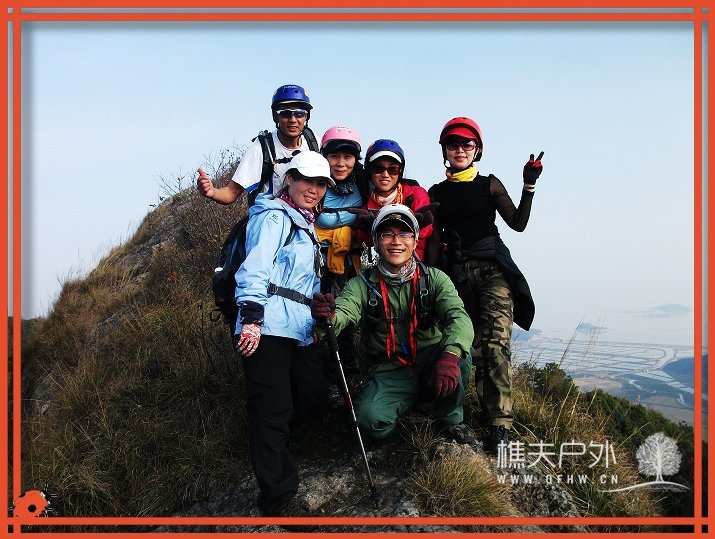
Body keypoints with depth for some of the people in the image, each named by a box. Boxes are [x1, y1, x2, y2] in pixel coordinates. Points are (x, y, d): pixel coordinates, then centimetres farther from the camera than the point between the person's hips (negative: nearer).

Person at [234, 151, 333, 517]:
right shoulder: (275, 216, -4)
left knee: (315, 396, 8)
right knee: (273, 411, -8)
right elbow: (255, 267, -16)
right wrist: (251, 318, -24)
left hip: (297, 330, 10)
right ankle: (276, 500, -2)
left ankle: (266, 443, 27)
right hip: (267, 329, -10)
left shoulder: (305, 224, 25)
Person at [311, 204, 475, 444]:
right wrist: (327, 315, -47)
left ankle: (451, 420, -3)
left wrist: (450, 355, -42)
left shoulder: (434, 278, -5)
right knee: (370, 419, -29)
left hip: (429, 368, 1)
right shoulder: (363, 284, -4)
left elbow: (458, 317, -21)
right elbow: (341, 314, -21)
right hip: (388, 373, 0)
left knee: (457, 351, -31)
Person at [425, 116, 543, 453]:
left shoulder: (490, 185, 9)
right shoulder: (437, 193, 14)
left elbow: (518, 223, 2)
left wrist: (529, 186, -8)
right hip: (457, 271, 3)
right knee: (474, 344, -1)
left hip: (493, 267, -2)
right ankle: (488, 411, 8)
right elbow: (435, 242, 13)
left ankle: (500, 422, -20)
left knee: (496, 340, -17)